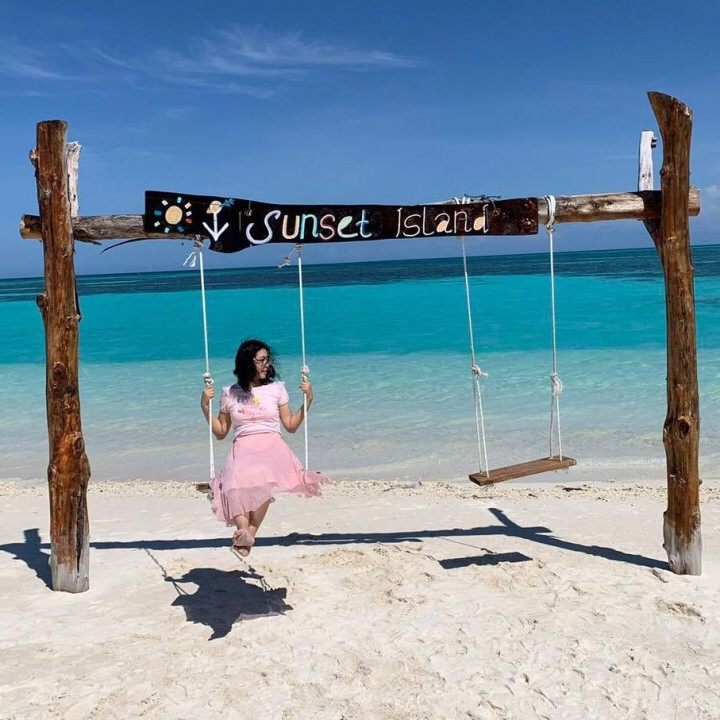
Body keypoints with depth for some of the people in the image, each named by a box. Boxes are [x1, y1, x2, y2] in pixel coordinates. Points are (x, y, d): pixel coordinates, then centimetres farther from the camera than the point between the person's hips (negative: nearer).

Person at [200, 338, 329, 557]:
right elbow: (220, 432, 18)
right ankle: (243, 528, -46)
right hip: (242, 450, 1)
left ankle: (250, 532, -35)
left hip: (272, 447, -1)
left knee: (264, 481, -36)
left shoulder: (276, 389, 14)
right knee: (237, 485, -34)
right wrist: (206, 407, 8)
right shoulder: (230, 394, 15)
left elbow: (291, 426, 14)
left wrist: (308, 400, 5)